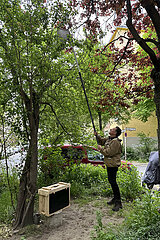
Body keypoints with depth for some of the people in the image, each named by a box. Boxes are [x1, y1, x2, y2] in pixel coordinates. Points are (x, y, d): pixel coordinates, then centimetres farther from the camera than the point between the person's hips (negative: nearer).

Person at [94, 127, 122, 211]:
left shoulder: (115, 142, -20)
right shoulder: (108, 139, 10)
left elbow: (109, 152, -25)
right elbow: (101, 141, 26)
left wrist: (101, 149, -12)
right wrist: (97, 135, 9)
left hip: (113, 165, -10)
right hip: (109, 164, 10)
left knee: (113, 182, -8)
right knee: (111, 181, 18)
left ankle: (118, 202, 1)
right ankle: (115, 198, 33)